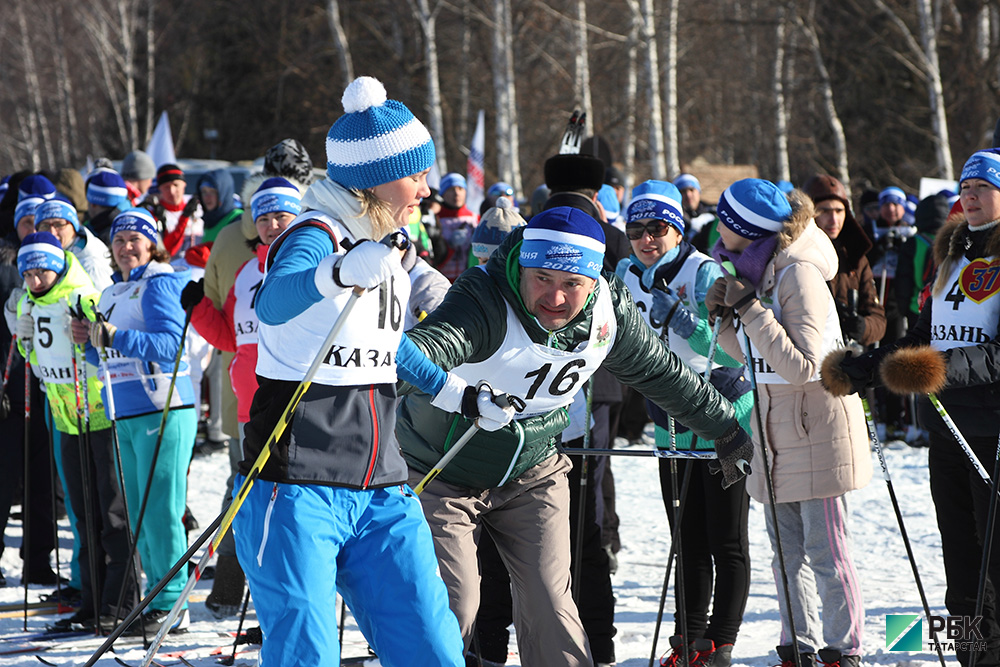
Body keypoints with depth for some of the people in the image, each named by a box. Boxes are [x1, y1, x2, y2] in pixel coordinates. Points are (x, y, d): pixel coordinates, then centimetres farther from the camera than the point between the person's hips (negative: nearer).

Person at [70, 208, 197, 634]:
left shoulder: (159, 284, -7)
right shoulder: (112, 293, 19)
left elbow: (171, 342, -19)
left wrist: (116, 338, -23)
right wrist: (90, 343, 4)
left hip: (163, 411, -9)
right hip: (124, 417, 9)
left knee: (159, 511, -9)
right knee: (137, 515, 10)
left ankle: (172, 606, -5)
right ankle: (157, 598, 16)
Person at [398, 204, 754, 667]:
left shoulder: (610, 311, -13)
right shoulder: (484, 301, -31)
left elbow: (661, 373, 6)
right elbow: (431, 345, -52)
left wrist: (726, 429, 17)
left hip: (532, 475, 4)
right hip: (443, 472, -4)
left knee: (549, 607, -1)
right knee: (453, 609, -10)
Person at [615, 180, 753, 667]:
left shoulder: (704, 272, -16)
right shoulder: (628, 275, 4)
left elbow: (731, 351, -24)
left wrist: (680, 319, -31)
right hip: (672, 425, 7)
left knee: (726, 542, -1)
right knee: (687, 542, 12)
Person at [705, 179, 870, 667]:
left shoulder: (799, 275, -18)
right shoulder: (751, 269, 7)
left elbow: (800, 366, -24)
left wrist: (750, 309, -24)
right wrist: (723, 316, -2)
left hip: (818, 423, -9)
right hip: (775, 427, 9)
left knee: (825, 548, -4)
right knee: (786, 549, 12)